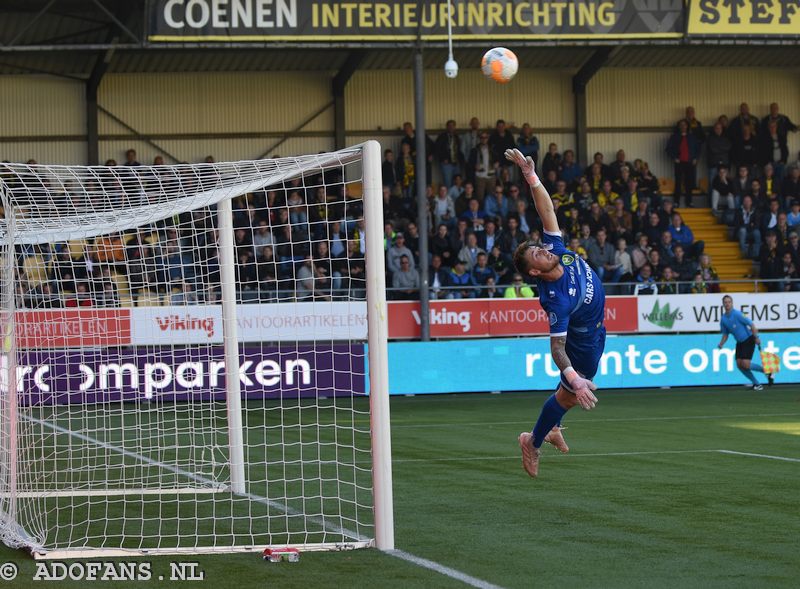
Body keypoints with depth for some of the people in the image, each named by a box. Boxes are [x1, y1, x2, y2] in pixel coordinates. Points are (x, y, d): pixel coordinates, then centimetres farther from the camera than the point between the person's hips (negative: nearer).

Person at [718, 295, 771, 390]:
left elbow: (751, 324, -19)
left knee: (746, 364, -16)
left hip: (749, 340, -7)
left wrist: (756, 337, -23)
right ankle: (756, 383, 9)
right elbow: (725, 334, 13)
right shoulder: (723, 319, 2)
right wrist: (721, 344, -5)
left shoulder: (737, 314, -19)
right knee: (739, 365, -3)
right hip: (740, 342, 7)